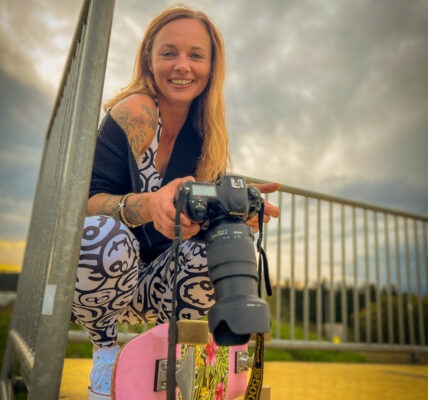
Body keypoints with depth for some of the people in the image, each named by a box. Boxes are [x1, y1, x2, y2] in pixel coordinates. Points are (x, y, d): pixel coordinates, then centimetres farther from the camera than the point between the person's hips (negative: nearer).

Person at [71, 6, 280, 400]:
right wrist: (149, 204, -44)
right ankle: (105, 346, -5)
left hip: (153, 287, 3)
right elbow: (88, 201, -25)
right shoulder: (133, 113, -17)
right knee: (102, 233, -36)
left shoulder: (205, 133, -1)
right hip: (101, 270, -3)